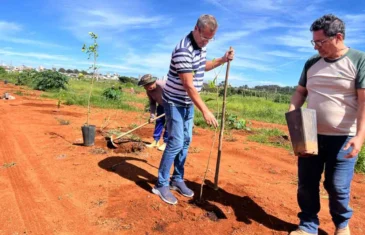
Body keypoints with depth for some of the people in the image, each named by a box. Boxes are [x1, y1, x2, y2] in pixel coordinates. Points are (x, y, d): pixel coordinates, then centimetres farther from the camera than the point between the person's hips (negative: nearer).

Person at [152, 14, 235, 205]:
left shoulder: (201, 46, 4)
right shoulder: (183, 50, -25)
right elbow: (189, 85, -28)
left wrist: (223, 60, 11)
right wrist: (205, 111, -29)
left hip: (189, 103, 9)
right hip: (175, 102, -9)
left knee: (186, 141, 11)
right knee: (176, 142, -9)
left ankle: (177, 179, 24)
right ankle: (161, 184, 5)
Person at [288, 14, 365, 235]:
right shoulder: (311, 63, 8)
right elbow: (300, 92, 13)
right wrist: (292, 114, -6)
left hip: (343, 138, -4)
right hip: (311, 135, 4)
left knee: (337, 187, 5)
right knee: (306, 184, 8)